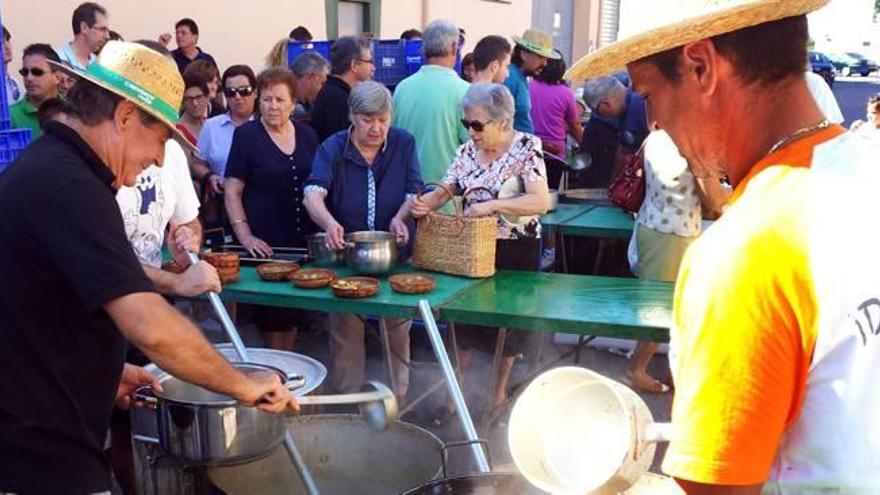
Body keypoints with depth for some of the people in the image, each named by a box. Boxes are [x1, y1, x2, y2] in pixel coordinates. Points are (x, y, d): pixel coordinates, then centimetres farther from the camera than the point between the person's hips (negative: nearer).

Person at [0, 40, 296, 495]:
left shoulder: (42, 166, 9)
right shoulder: (67, 185, -23)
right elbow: (151, 328, -33)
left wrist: (104, 370, 11)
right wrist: (244, 386, -19)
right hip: (43, 458, -10)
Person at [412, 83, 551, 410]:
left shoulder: (527, 147, -12)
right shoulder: (467, 151, 2)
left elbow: (542, 202, -22)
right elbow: (442, 193, 0)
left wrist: (493, 205, -30)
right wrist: (423, 203, -22)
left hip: (517, 250, -3)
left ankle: (500, 388, 31)